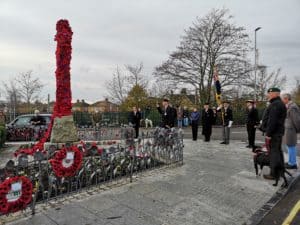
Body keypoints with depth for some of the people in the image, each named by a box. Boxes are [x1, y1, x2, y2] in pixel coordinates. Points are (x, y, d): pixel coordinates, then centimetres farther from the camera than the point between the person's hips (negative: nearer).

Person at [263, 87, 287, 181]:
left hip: (274, 133, -11)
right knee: (278, 151, 18)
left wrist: (268, 134, -22)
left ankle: (274, 174, 0)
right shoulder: (280, 103, 17)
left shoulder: (275, 104, -17)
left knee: (273, 152, -6)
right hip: (279, 131, 11)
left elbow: (272, 121, -24)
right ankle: (280, 170, 29)